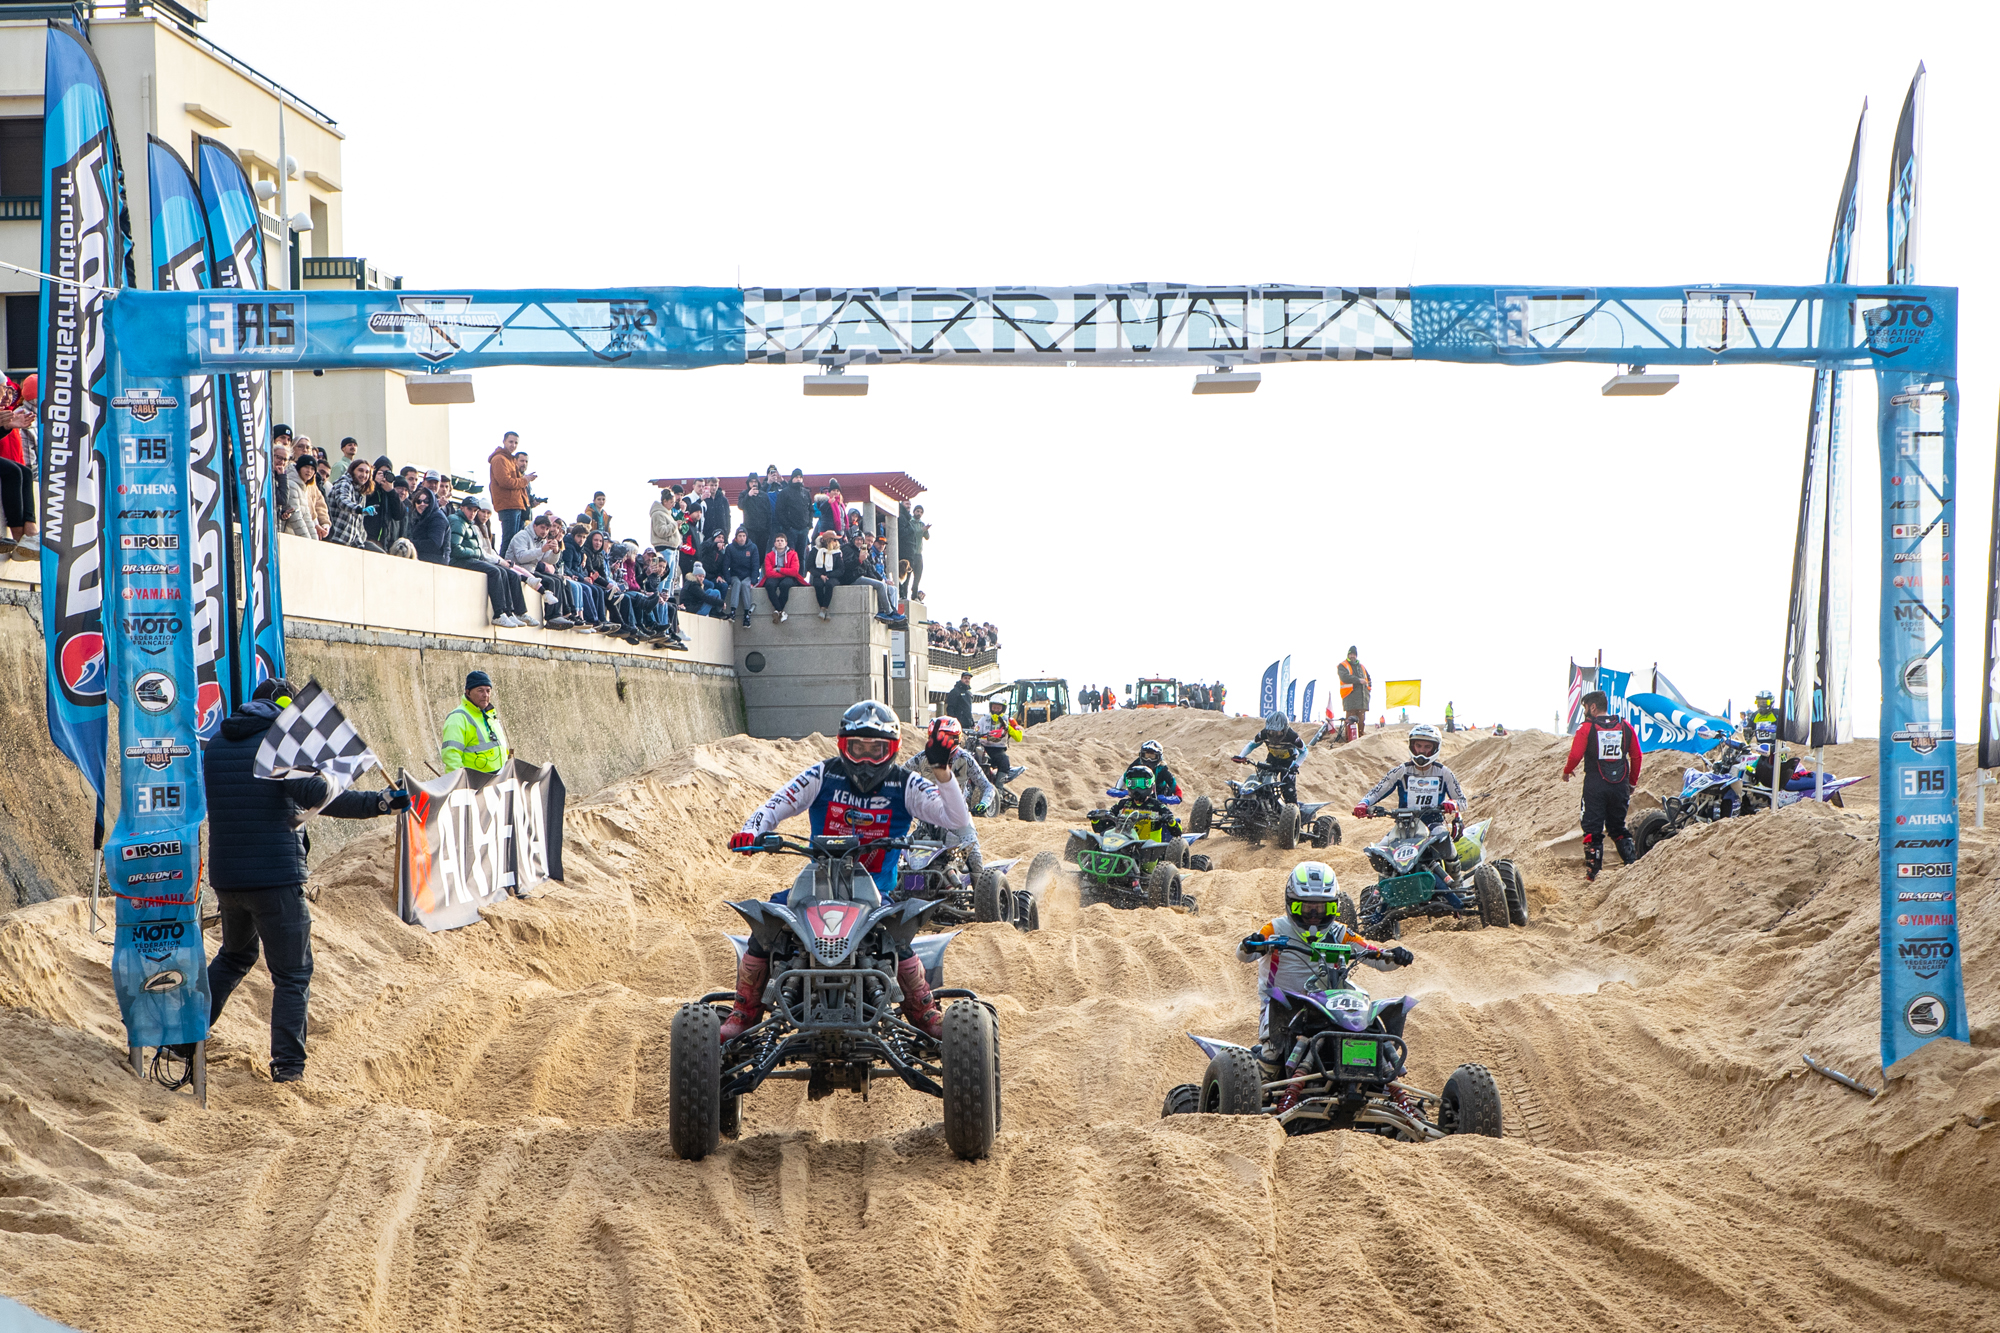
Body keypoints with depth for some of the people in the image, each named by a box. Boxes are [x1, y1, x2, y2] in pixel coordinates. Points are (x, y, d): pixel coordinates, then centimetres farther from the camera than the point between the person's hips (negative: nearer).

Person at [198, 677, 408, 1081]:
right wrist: (381, 802, -10)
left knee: (234, 955, 29)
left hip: (225, 876, 6)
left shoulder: (215, 745, 11)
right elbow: (319, 796, -22)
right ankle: (287, 1061, 0)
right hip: (276, 876, -6)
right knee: (292, 973, 4)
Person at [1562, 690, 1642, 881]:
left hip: (1595, 786, -4)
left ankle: (1592, 870, -1)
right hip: (1620, 785, 4)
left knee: (1593, 829, 2)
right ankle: (1633, 863, 9)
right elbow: (1636, 756, 9)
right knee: (1618, 827, 17)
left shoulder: (1586, 728, -8)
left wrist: (1566, 771, 7)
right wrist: (1632, 782, 20)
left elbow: (1575, 755, -13)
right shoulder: (1625, 727, 6)